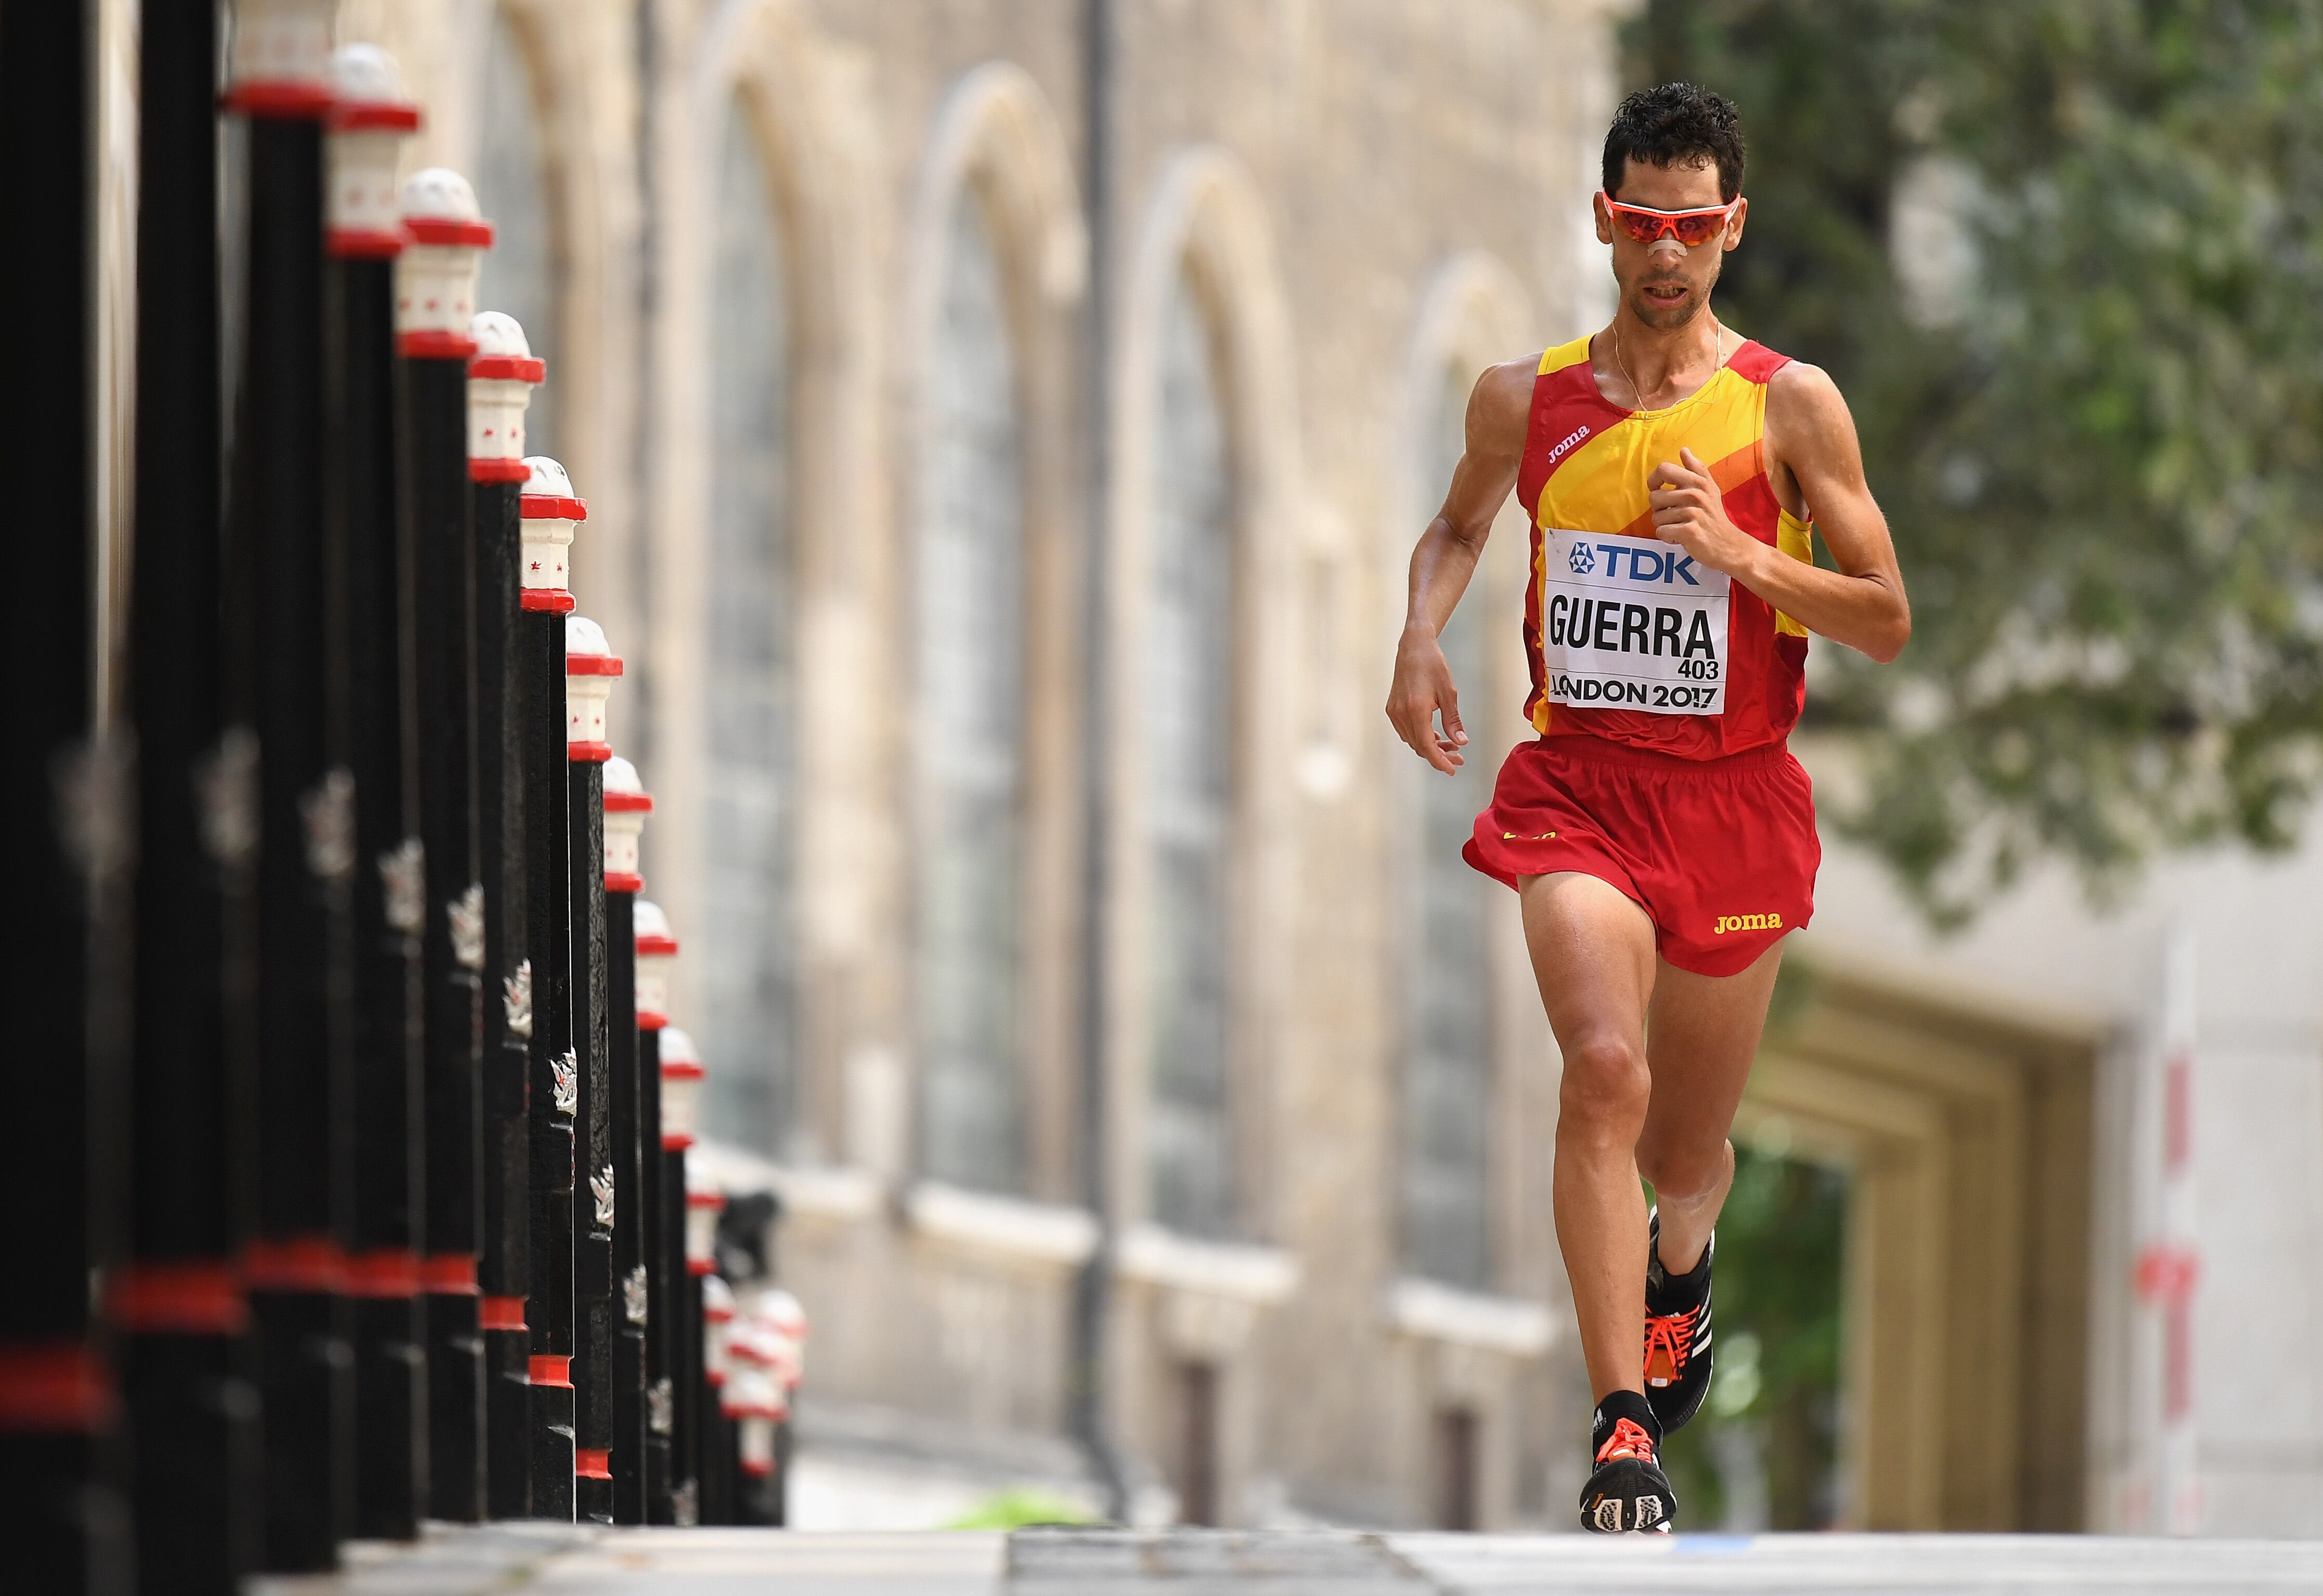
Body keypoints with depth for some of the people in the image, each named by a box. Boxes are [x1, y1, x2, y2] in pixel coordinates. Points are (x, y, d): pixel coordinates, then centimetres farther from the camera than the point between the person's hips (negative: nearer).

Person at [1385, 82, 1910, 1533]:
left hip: (1735, 800, 0)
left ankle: (1682, 1257, 54)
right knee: (1603, 1071, -25)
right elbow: (1460, 525, 25)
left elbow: (1887, 624, -2)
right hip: (1579, 786, 0)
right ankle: (1626, 1430, -27)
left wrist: (1742, 555, -17)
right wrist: (1423, 637, 5)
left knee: (1687, 1148, 14)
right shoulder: (1526, 399, 3)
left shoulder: (1790, 406, -3)